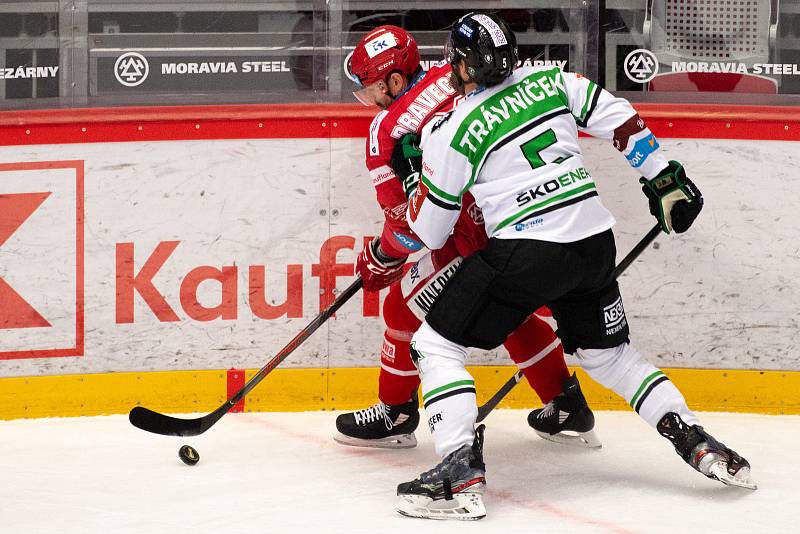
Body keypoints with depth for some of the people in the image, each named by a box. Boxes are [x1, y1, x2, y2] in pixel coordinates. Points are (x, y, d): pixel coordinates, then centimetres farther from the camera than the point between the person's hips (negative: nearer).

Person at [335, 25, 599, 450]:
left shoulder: (387, 130, -8)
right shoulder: (454, 77, 7)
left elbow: (408, 221, -3)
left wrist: (380, 261, 15)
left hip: (482, 235, -7)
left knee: (407, 306, 14)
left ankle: (395, 414, 26)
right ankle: (569, 408, 32)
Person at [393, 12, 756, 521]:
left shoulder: (453, 132, -5)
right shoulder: (549, 79, 7)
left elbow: (429, 233, 2)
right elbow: (620, 120, 10)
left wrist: (418, 171, 20)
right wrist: (664, 178, 19)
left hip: (528, 251, -6)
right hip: (596, 241, 6)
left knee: (435, 344, 2)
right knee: (612, 353, 26)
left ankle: (462, 471, -13)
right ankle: (697, 441, 18)